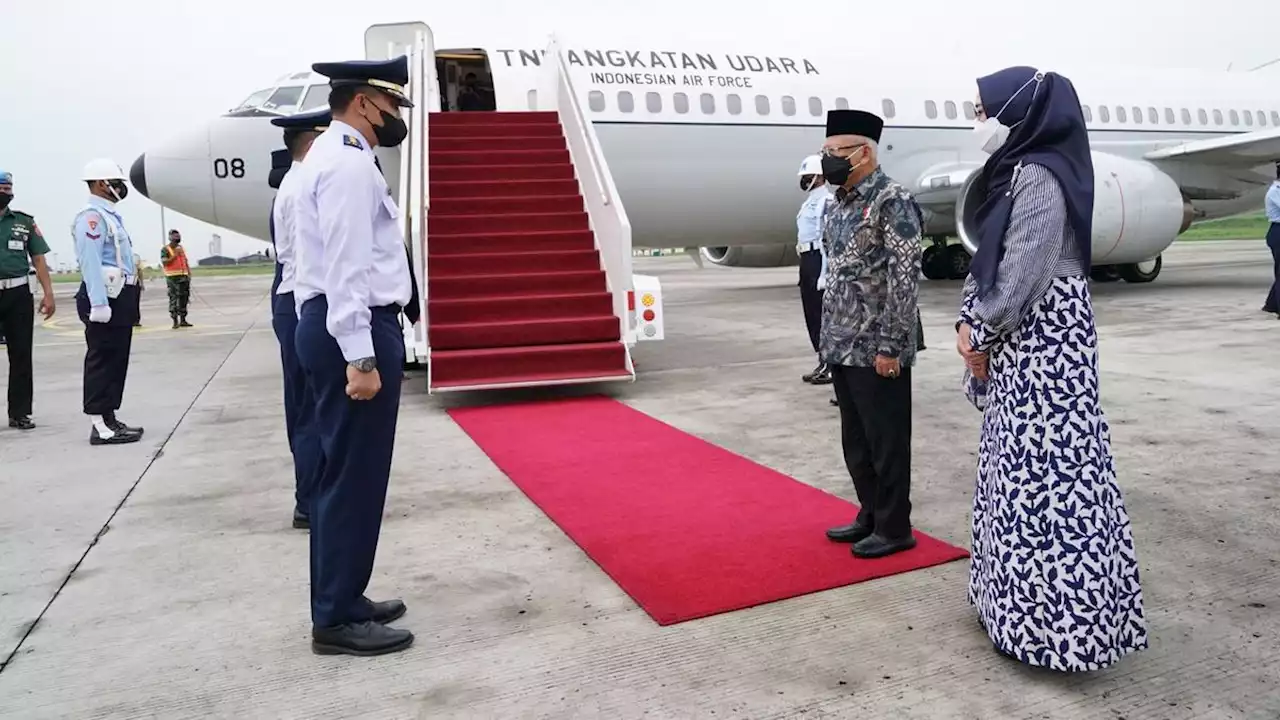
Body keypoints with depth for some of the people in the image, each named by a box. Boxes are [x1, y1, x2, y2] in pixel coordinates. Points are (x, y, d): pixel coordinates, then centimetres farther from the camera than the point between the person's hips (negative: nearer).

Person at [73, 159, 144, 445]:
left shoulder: (110, 216, 18)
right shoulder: (92, 217, -13)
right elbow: (90, 263, -21)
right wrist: (99, 304, -26)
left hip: (120, 297, 10)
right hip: (105, 298, -10)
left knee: (116, 361, 13)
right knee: (102, 361, -7)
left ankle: (109, 419, 21)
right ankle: (101, 427, -3)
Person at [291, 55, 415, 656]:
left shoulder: (330, 156, 19)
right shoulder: (350, 165, -13)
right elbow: (346, 268, -21)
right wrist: (360, 357, -24)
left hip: (336, 326, 11)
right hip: (354, 331, -11)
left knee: (348, 473, 15)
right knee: (353, 476, -5)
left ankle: (342, 600, 26)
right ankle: (336, 619, 5)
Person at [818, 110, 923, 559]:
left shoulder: (893, 202, -12)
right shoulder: (839, 205, 13)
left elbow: (904, 279, -17)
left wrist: (890, 346, -20)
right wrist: (829, 337, 16)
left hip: (875, 350, -8)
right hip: (842, 348, 9)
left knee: (886, 441, 4)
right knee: (856, 441, 17)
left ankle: (894, 528, 17)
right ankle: (870, 516, 31)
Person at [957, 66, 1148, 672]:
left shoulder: (1038, 177, -16)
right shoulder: (1012, 173, 13)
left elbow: (1024, 276, -21)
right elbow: (987, 260, 14)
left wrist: (981, 334, -10)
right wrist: (969, 322, 2)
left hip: (1044, 343, -10)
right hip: (1017, 343, 10)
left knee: (1044, 471, -5)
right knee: (1021, 466, 15)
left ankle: (1057, 618, 6)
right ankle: (1023, 598, 28)